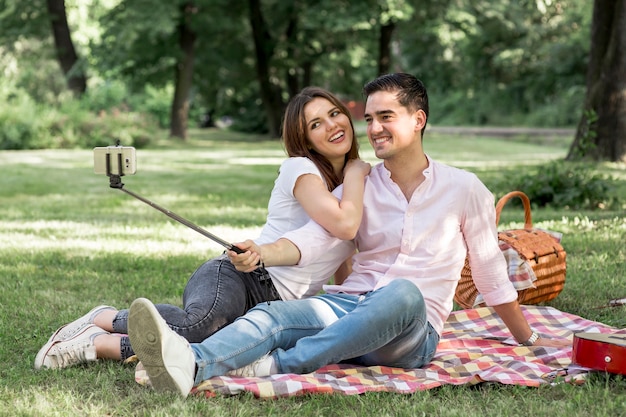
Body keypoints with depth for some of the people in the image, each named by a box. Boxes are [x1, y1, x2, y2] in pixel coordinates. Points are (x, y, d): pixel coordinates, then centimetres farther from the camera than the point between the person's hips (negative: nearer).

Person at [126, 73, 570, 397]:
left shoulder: (463, 189, 7)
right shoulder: (359, 187, 13)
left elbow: (491, 273, 15)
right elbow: (312, 239, -3)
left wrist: (529, 340, 21)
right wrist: (262, 253, -25)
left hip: (412, 332, -2)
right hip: (347, 305, 3)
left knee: (403, 292, -38)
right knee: (273, 314, -28)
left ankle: (273, 365, -43)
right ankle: (188, 365, -58)